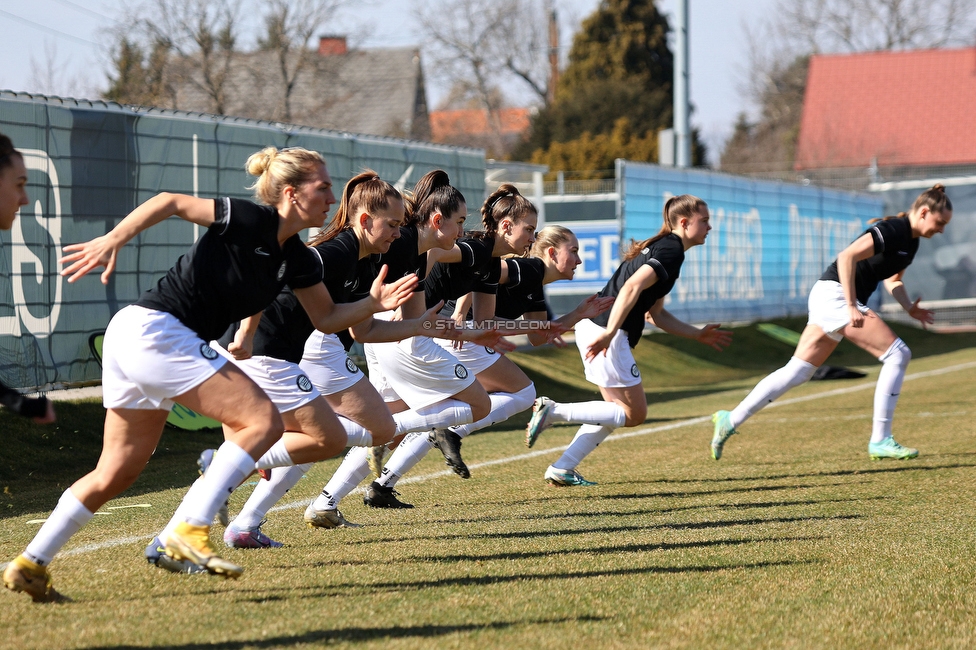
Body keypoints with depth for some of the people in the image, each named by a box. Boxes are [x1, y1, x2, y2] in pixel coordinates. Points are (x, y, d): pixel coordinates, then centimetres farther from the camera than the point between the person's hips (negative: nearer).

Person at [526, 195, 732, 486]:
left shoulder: (663, 247, 21)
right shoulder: (671, 250, -10)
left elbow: (655, 314, 25)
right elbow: (631, 288, -24)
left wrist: (698, 334, 26)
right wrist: (609, 333, -28)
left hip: (592, 327, 10)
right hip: (603, 330, -10)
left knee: (618, 409, 18)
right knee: (634, 413, -2)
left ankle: (561, 469, 15)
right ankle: (553, 411, -8)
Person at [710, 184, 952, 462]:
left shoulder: (910, 241, 13)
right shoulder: (892, 230, -16)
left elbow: (892, 279, 25)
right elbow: (847, 257, -24)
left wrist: (910, 308, 7)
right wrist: (852, 306, -25)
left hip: (830, 302, 10)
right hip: (835, 294, -10)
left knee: (797, 372, 8)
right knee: (897, 354, -13)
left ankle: (730, 420, 11)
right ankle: (880, 441, -10)